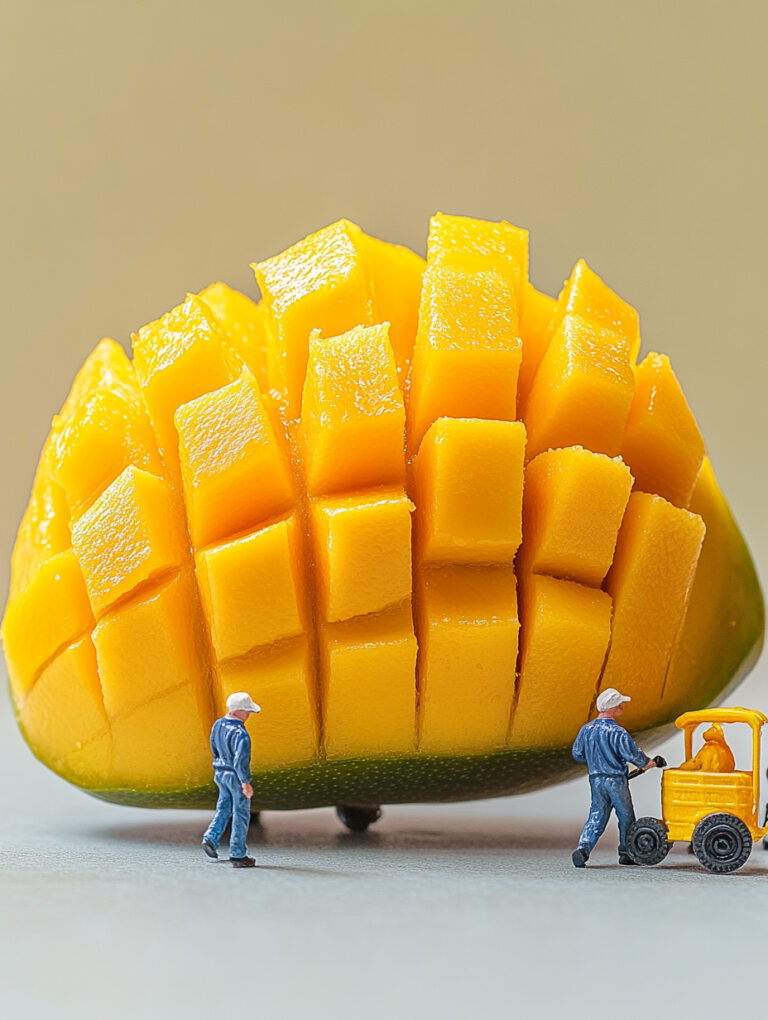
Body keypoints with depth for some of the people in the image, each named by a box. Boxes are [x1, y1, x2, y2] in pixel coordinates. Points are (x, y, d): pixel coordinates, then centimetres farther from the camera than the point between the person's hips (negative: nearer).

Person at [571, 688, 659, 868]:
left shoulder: (586, 729, 2)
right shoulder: (617, 732, -18)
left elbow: (577, 754, 9)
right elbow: (633, 755, -19)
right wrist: (649, 762, 0)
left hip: (596, 779, 5)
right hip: (615, 780, -5)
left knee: (596, 817, 8)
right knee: (626, 817, 14)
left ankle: (583, 847, -13)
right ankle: (626, 853, 23)